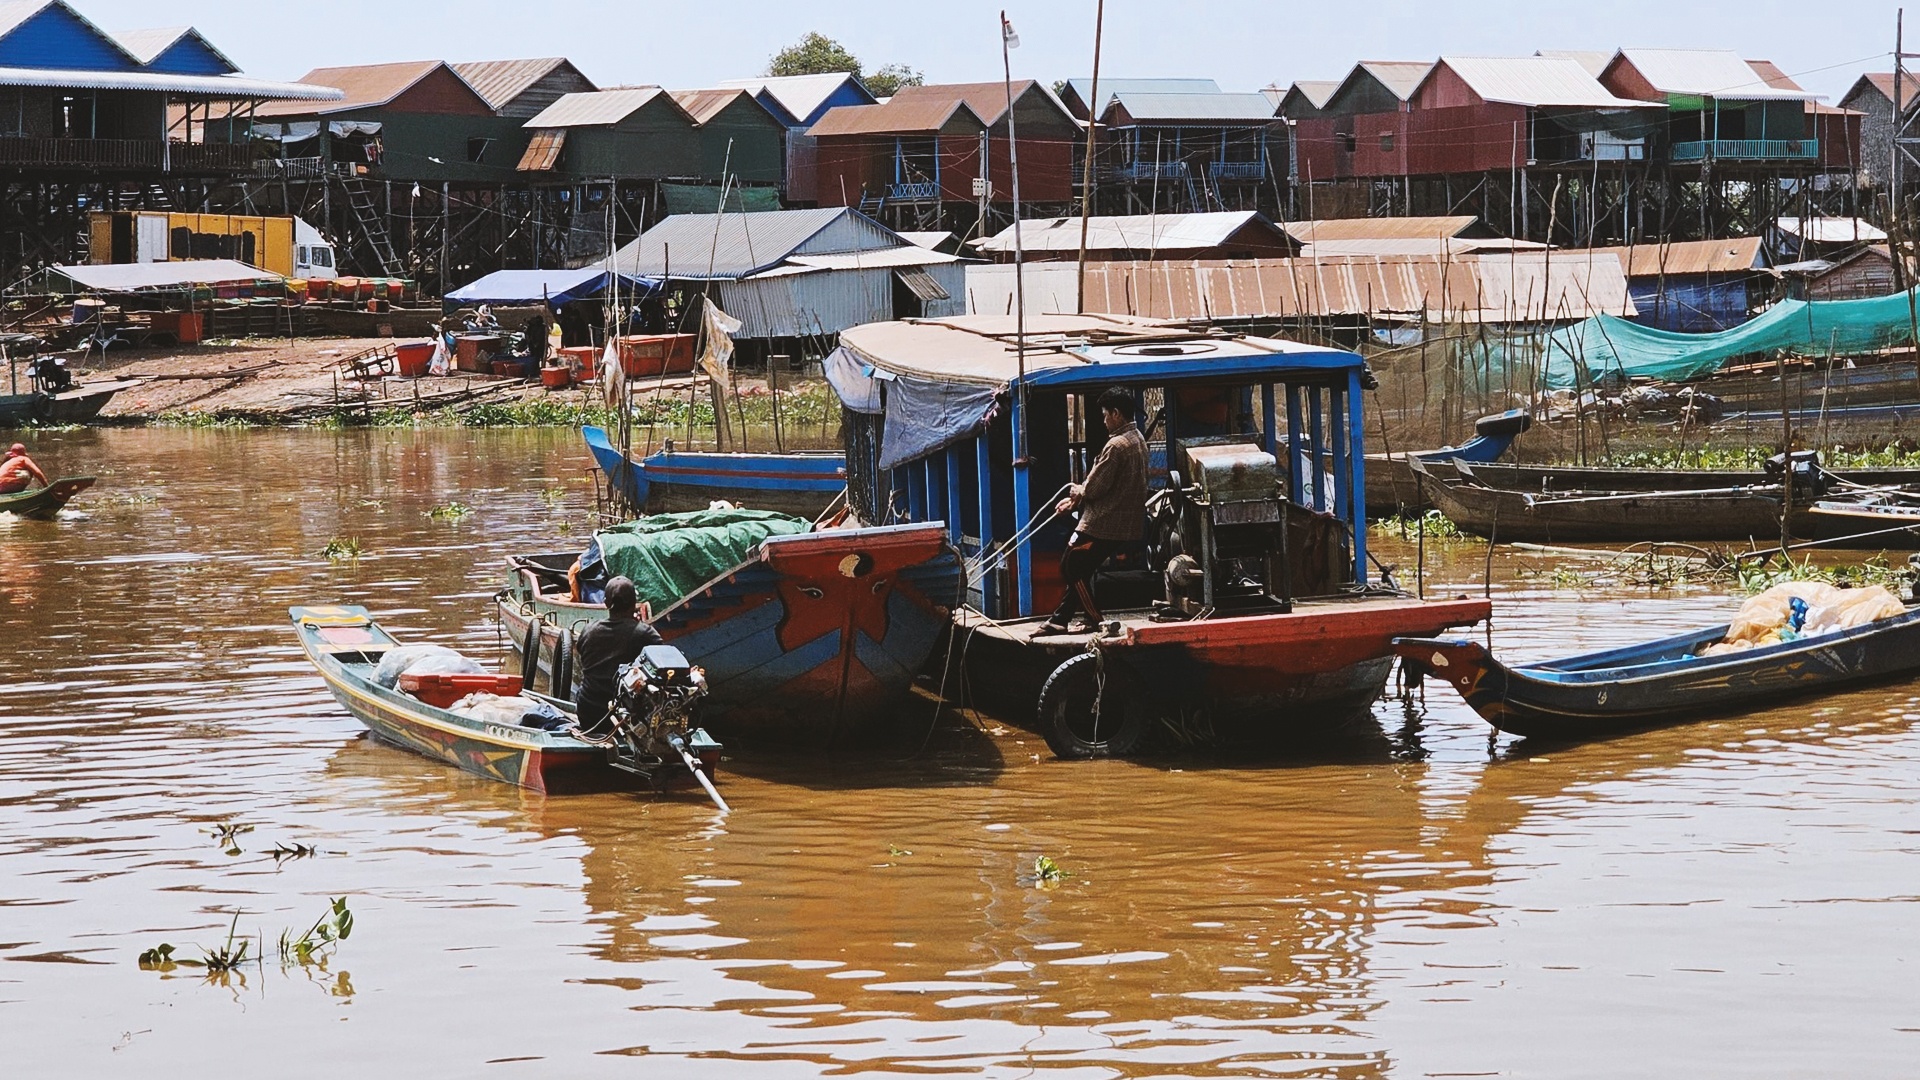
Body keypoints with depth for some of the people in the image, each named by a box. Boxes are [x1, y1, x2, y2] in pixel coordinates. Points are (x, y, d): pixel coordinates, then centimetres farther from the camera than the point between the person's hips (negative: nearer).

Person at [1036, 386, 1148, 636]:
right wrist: (1076, 500, 16)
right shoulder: (1138, 440, 12)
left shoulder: (1116, 445, -20)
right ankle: (1059, 620, 18)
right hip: (1126, 524, 10)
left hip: (1103, 525, -10)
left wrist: (1078, 491, 5)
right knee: (1079, 568, 16)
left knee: (1073, 567, 3)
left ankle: (1093, 620, 9)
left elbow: (1095, 487, -18)